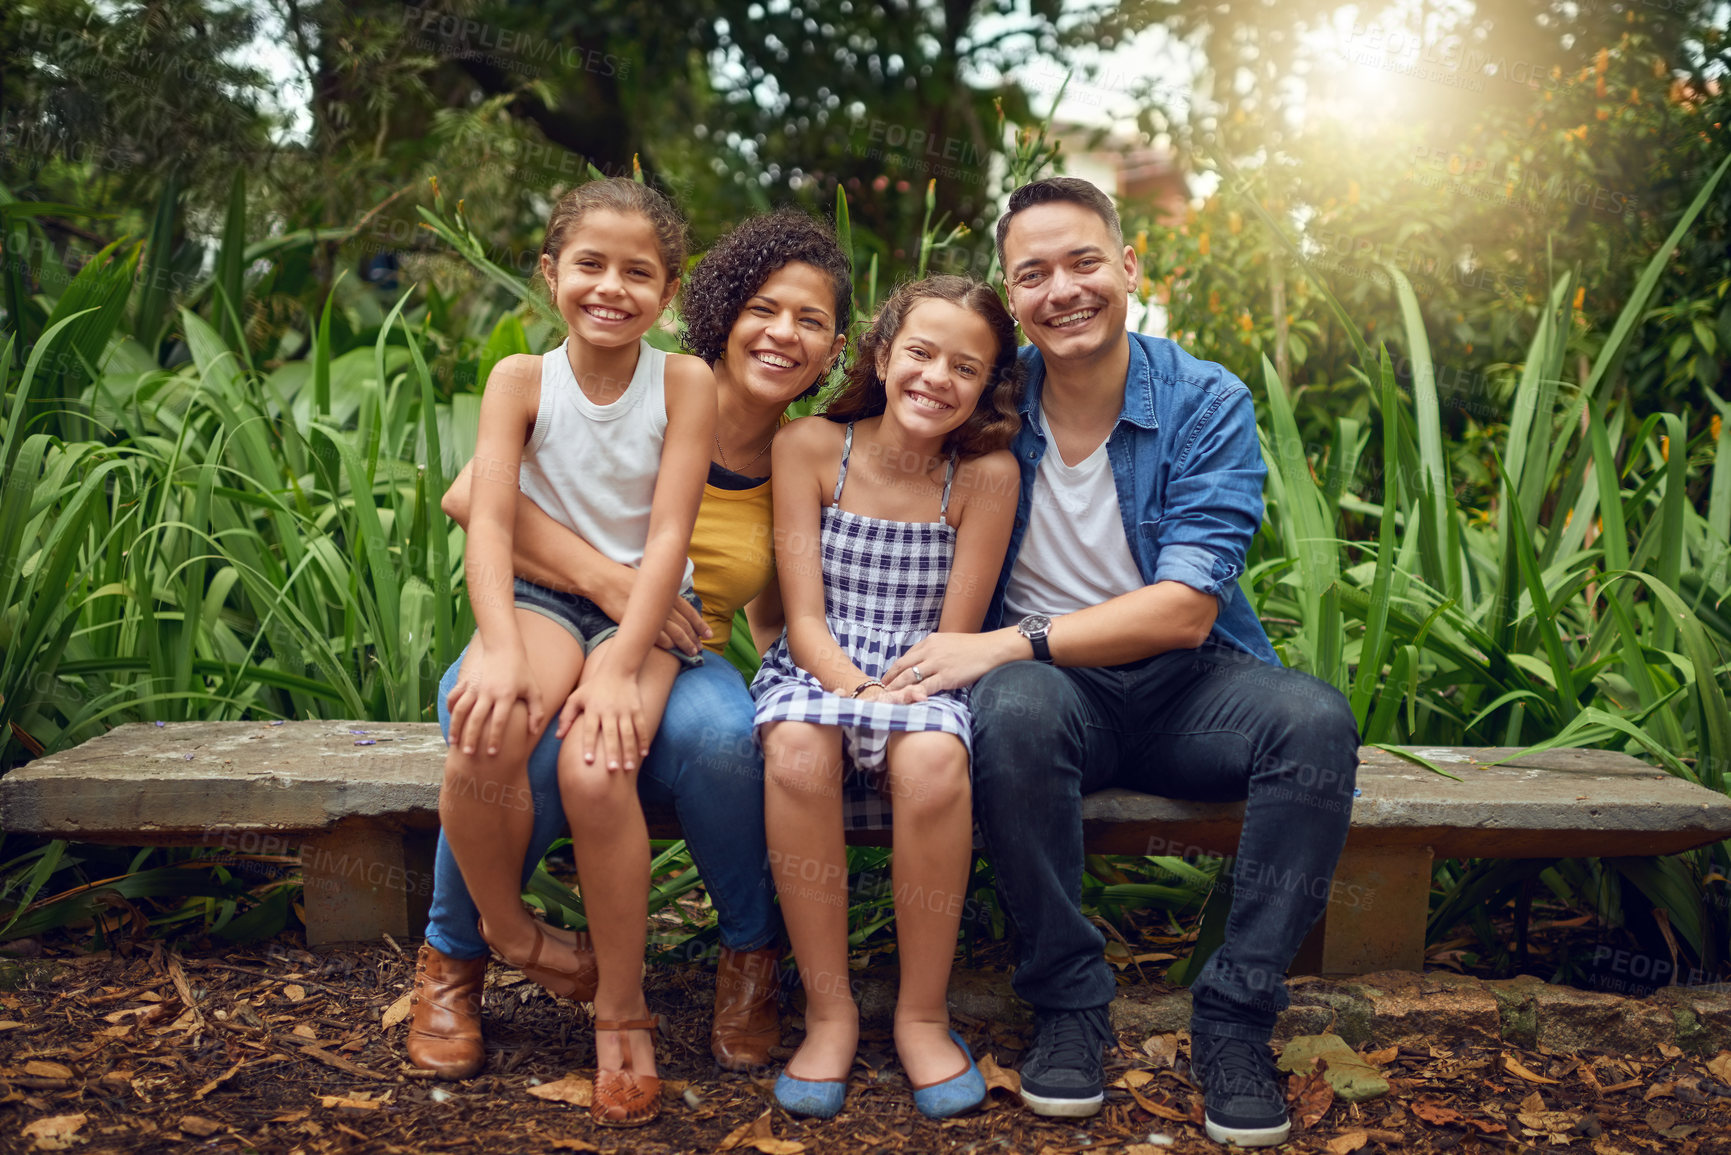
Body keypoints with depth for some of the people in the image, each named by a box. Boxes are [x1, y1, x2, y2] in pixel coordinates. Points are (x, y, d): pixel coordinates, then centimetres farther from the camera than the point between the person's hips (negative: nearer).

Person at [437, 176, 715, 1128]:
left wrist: (621, 667, -22)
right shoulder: (522, 380, -1)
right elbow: (489, 520, -11)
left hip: (645, 610, -1)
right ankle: (507, 929, 0)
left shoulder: (685, 382, -5)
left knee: (595, 769, -29)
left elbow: (668, 534, -11)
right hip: (539, 597, 1)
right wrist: (499, 648, -28)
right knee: (484, 743, -31)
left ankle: (621, 1006, -8)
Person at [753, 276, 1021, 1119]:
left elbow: (954, 637, -3)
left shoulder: (986, 475, -3)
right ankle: (829, 1011, -16)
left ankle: (923, 1015, -12)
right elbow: (805, 617, -6)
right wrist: (856, 689, -22)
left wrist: (897, 698, -21)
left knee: (934, 762, -34)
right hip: (816, 669, 1)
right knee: (796, 748, -34)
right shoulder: (809, 446, -2)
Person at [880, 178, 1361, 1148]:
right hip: (1051, 683, 0)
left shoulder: (1207, 404, -5)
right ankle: (1069, 1004, -16)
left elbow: (1186, 609, -15)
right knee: (1015, 711, -35)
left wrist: (1011, 643, -23)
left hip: (1186, 682, 1)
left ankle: (1234, 1018, -14)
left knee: (1317, 721, -29)